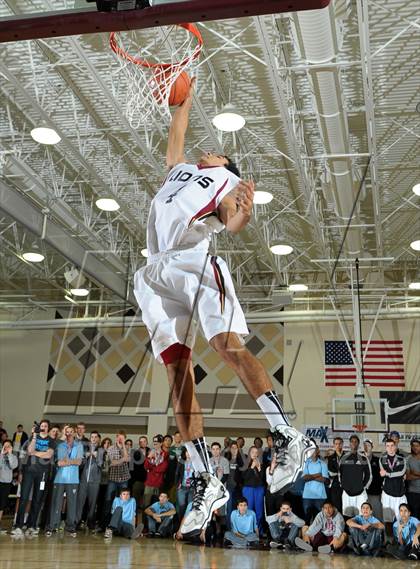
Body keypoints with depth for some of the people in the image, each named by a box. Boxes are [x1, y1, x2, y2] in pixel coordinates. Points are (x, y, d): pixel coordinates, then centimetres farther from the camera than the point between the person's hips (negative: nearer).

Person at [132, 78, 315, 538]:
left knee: (227, 345, -24)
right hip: (155, 274, 5)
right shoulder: (179, 169, 32)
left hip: (193, 262, -4)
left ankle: (288, 438, -18)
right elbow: (175, 134, 48)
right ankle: (206, 483, -7)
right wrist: (186, 98, 53)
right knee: (177, 371, -6)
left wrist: (243, 212, -22)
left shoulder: (229, 182, 15)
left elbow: (232, 225, -3)